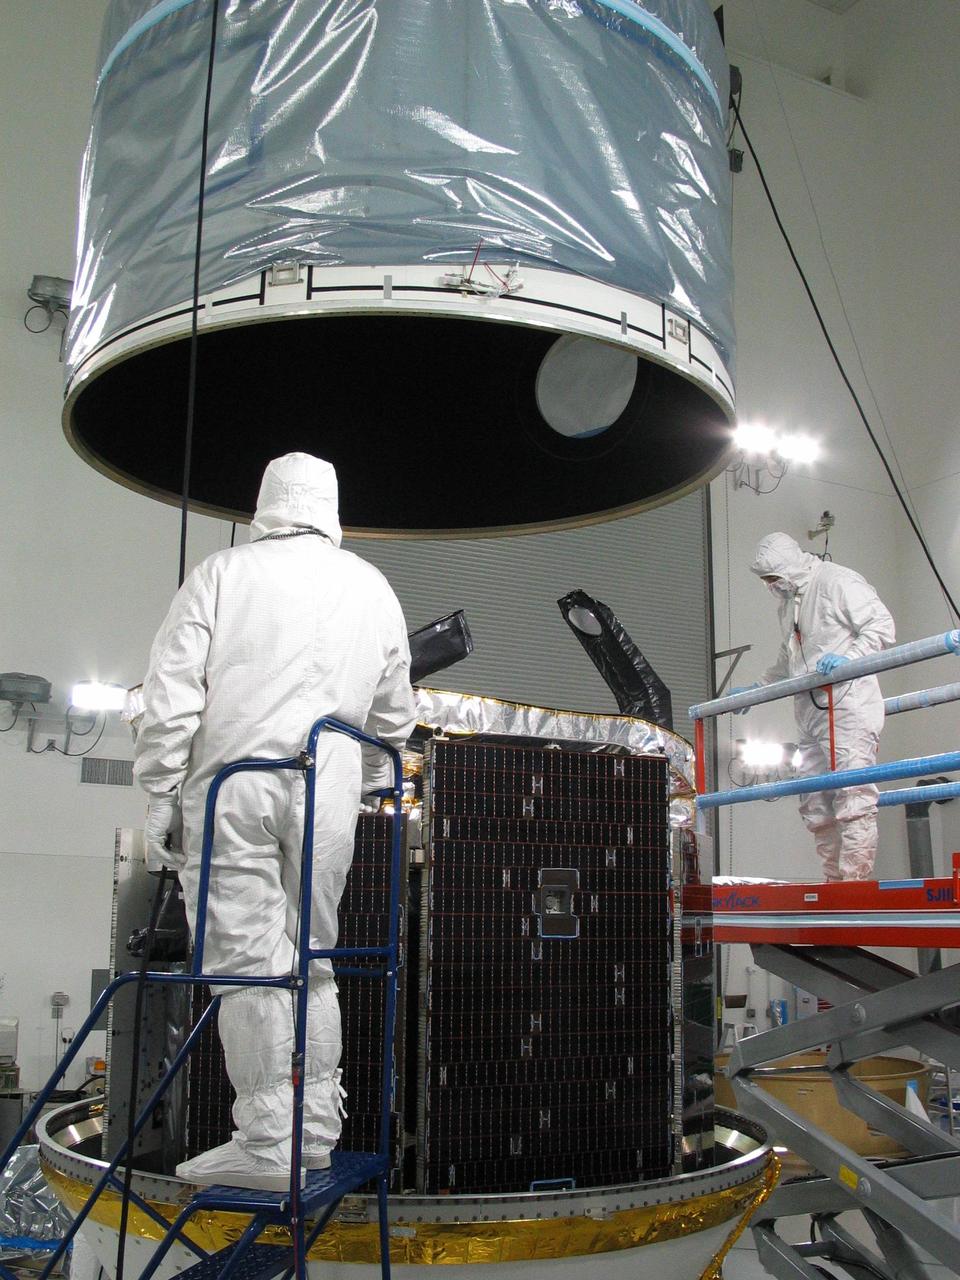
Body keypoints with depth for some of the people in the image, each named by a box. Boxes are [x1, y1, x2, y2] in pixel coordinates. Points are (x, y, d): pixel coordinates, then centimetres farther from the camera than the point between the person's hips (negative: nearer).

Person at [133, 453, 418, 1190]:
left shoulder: (222, 574, 3)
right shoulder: (373, 588, 14)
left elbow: (172, 697, -4)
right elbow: (394, 717, 18)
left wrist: (161, 796, 2)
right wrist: (368, 787, 30)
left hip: (232, 784, -3)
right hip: (329, 796, 4)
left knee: (247, 961, -1)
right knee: (312, 959, 13)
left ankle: (267, 1145, 3)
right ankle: (317, 1131, 21)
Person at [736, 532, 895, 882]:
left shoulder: (837, 581, -4)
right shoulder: (788, 603, 23)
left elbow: (882, 627, -11)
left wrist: (848, 658, -25)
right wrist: (755, 689, 31)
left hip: (848, 706, -9)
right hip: (811, 712, 9)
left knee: (853, 794, -14)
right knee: (814, 802, 7)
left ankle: (857, 879, -14)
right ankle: (834, 880, 13)